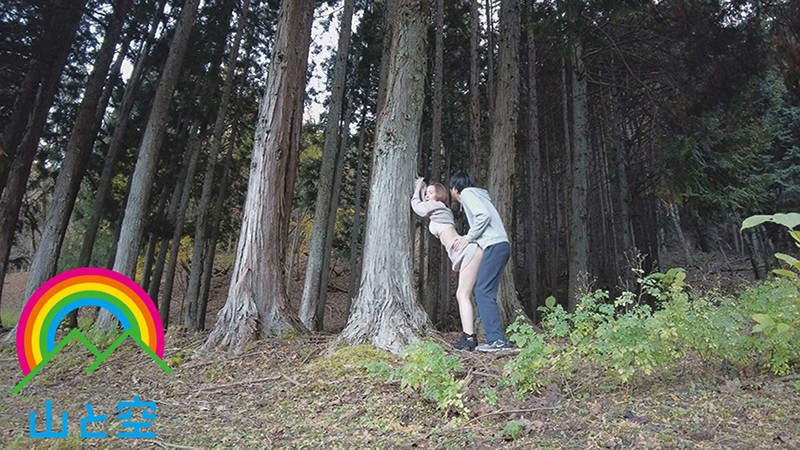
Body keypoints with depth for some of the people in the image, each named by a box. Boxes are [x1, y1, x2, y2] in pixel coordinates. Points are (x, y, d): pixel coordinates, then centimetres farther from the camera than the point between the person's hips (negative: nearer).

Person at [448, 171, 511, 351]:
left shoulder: (467, 193, 1)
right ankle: (495, 338, 6)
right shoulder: (475, 195, 28)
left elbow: (484, 215, -15)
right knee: (482, 292, 8)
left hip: (494, 245, -9)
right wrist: (467, 239, 16)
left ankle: (497, 340, -16)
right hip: (497, 246, 9)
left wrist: (468, 237, -8)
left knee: (483, 291, -13)